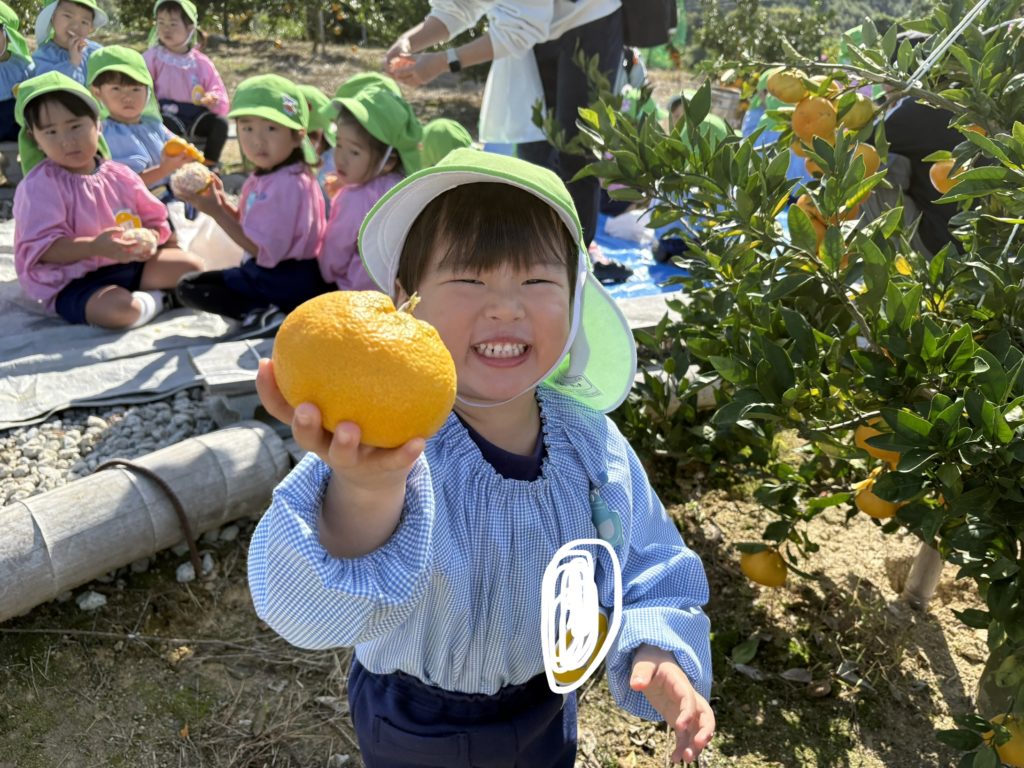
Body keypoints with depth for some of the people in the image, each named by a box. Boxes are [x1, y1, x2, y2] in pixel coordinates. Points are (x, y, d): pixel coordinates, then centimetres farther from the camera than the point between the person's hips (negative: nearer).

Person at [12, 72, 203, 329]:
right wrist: (95, 247, -33)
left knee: (191, 265, -3)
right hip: (74, 282, -6)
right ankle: (160, 299, -5)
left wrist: (149, 239, -17)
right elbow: (40, 248, -19)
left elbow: (154, 220, 8)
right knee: (118, 307, -35)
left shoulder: (118, 174, 4)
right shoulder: (40, 185, -12)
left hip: (130, 266, 6)